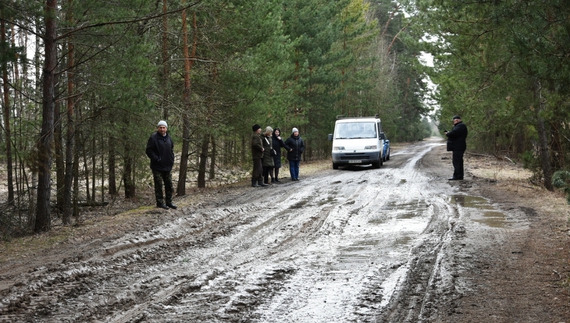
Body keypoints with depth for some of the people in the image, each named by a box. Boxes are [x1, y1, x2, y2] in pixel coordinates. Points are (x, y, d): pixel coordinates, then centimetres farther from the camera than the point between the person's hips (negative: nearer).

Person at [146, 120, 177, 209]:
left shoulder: (168, 138, 10)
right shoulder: (153, 138, -11)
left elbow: (171, 149, 24)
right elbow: (149, 151, -13)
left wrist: (172, 159, 11)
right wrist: (156, 159, -18)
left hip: (167, 166, 7)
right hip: (157, 167, -7)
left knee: (169, 185, 11)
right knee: (158, 185, -1)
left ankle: (169, 202, 21)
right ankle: (160, 203, 5)